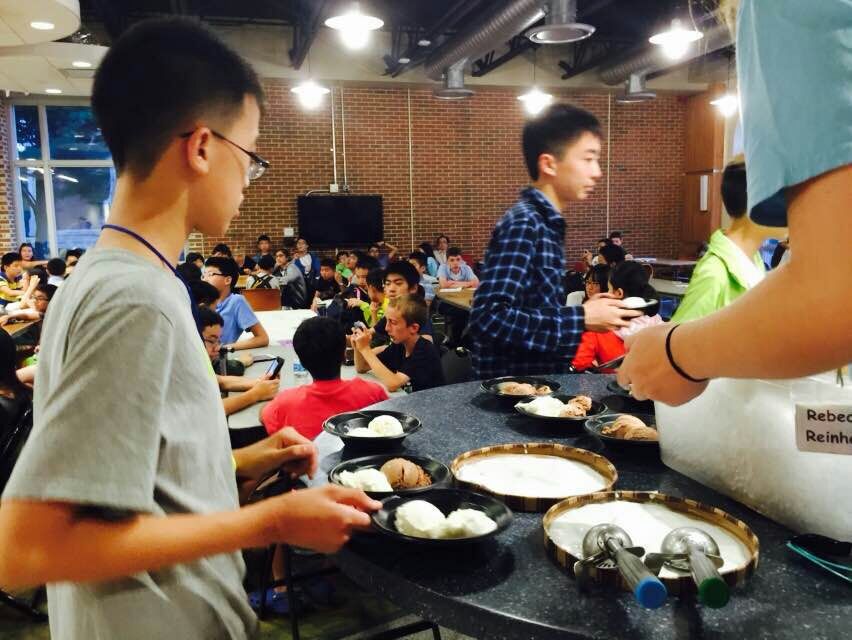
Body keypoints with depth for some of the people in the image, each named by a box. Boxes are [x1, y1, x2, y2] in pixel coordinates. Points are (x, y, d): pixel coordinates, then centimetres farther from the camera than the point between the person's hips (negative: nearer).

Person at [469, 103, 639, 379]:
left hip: (541, 380, 8)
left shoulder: (545, 223, 9)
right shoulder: (523, 223, -17)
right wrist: (582, 319, -21)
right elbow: (488, 318, -27)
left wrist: (581, 312, 4)